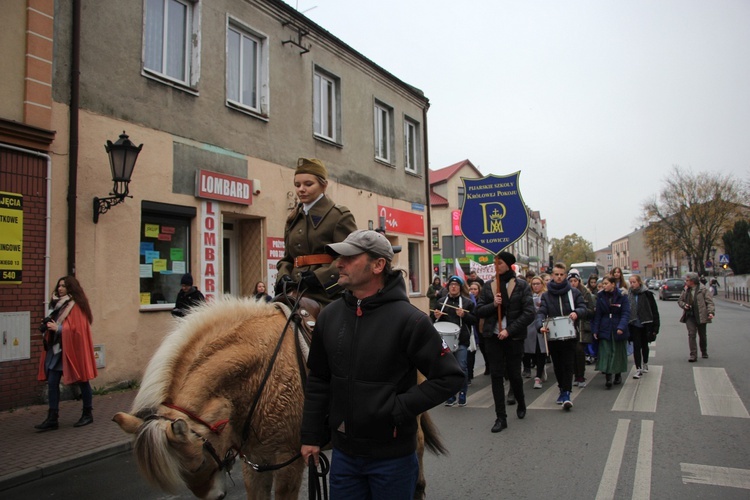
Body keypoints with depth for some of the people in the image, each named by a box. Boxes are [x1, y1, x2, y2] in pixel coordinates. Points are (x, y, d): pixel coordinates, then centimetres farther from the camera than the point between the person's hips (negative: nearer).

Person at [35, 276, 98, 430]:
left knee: (82, 382, 5)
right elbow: (56, 324, 19)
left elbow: (77, 328, -17)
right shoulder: (58, 305, 12)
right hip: (56, 349, 8)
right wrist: (49, 325, -1)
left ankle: (88, 414, 17)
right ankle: (52, 419, 7)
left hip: (73, 349, -8)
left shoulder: (76, 306, -12)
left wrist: (58, 328, -21)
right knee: (52, 382, 3)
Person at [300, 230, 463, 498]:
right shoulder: (329, 316, -1)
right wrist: (311, 436, 7)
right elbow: (318, 381, 8)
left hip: (392, 455, -4)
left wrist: (401, 407, -20)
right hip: (343, 452, 5)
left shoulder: (408, 319, -17)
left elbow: (450, 377, -14)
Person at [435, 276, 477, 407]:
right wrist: (436, 316, -3)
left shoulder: (468, 302, 4)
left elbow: (474, 320, -2)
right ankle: (450, 395, 18)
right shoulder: (441, 302, 12)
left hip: (461, 341, -2)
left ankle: (462, 395, 15)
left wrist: (464, 315, -17)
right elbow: (434, 320, 18)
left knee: (462, 369, -1)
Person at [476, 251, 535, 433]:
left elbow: (529, 314, -9)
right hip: (493, 336, 2)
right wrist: (493, 304, -16)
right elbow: (479, 312, 4)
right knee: (496, 375, 1)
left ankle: (521, 404, 39)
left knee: (514, 374, 8)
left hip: (514, 337, -2)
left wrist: (509, 330, -15)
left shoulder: (522, 286, -3)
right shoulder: (488, 286, 5)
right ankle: (501, 417, 9)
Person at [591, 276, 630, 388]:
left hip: (618, 331, -1)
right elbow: (597, 314, 2)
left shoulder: (622, 296, -6)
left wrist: (621, 327, -25)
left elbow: (626, 313, -10)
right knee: (605, 353, -8)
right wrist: (595, 330, -3)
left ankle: (618, 374, 29)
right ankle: (608, 377, -10)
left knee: (618, 352, 11)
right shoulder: (600, 297, 2)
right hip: (604, 330, 1)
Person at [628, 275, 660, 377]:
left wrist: (655, 327, -9)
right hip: (634, 325, 1)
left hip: (645, 325, -1)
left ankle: (645, 364, 36)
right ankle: (638, 369, -2)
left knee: (644, 345, 16)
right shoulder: (629, 295, -1)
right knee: (636, 346, -4)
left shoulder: (647, 294, -8)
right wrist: (627, 325, 2)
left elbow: (654, 311, -6)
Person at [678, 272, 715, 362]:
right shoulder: (686, 290, 6)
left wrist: (711, 312, -22)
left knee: (702, 335, 11)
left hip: (700, 316, -2)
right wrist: (684, 305, -5)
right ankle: (693, 355, -9)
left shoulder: (702, 289, -6)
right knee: (691, 334, -8)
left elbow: (709, 301, -8)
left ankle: (704, 352, 35)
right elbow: (679, 300, 16)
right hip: (690, 316, 2)